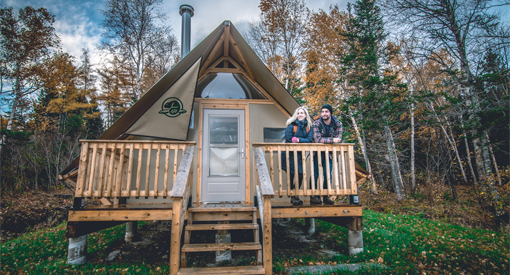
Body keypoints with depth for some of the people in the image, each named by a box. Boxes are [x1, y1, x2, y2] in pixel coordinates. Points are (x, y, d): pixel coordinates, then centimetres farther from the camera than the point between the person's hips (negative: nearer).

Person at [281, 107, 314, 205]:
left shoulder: (308, 126, 7)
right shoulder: (291, 125, -6)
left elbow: (309, 140, -4)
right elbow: (289, 140, -13)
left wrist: (298, 140, -17)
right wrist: (303, 141, -9)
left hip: (300, 154, 4)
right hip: (290, 153, -4)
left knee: (300, 175, 1)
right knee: (291, 175, -4)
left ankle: (295, 196, 18)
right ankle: (293, 197, 10)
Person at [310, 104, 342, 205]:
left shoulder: (338, 124, -3)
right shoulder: (316, 124, -11)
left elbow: (338, 140, -10)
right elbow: (317, 139, -22)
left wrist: (324, 140, -19)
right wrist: (332, 140, -28)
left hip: (329, 153, 3)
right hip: (317, 152, -2)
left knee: (328, 175, 2)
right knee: (315, 174, -4)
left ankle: (326, 196, 15)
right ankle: (313, 196, 3)